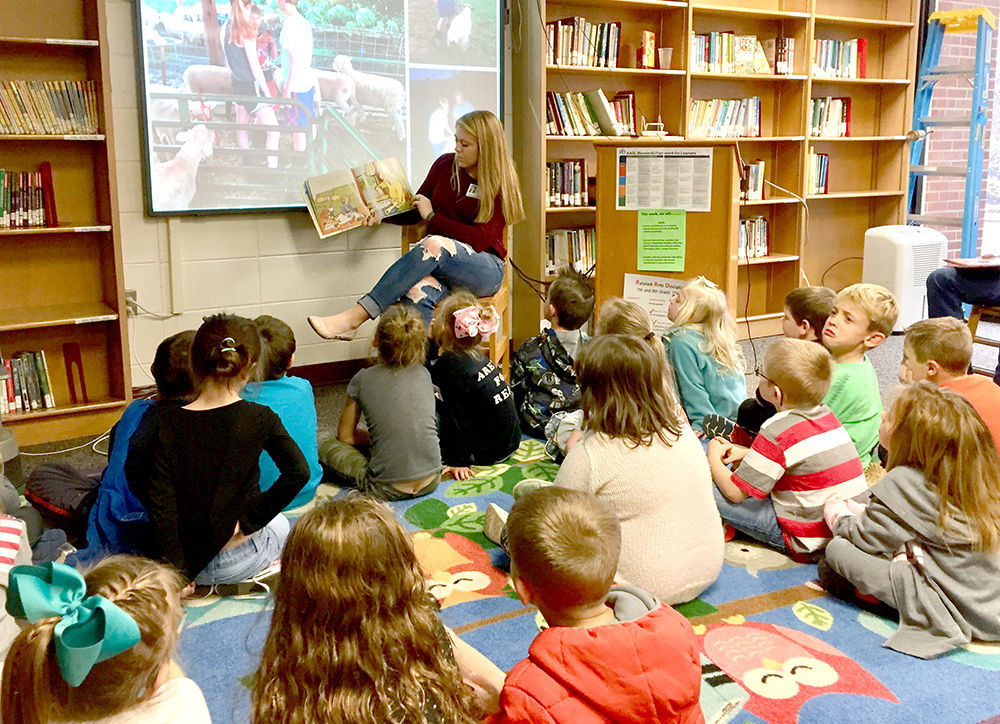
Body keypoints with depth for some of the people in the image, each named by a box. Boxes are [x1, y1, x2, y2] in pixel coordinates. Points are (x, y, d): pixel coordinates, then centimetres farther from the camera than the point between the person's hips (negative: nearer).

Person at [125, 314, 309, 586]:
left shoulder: (167, 425, -11)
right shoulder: (259, 419, -14)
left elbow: (161, 506, -13)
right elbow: (298, 472, -24)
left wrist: (175, 572, -5)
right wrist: (250, 519, -13)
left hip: (188, 561, 2)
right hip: (237, 563, -2)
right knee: (279, 524, 33)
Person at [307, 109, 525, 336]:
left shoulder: (501, 185, -3)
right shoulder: (445, 165, 9)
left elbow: (480, 240, -12)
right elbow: (415, 211, 18)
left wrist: (432, 217, -10)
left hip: (485, 270, -3)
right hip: (438, 266, 4)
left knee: (434, 245, -35)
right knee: (417, 292, -35)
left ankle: (355, 316, -39)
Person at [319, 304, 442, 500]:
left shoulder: (363, 380, -4)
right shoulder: (423, 373, 5)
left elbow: (345, 436, 7)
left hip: (389, 490, -5)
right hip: (431, 482, 5)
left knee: (327, 447, 13)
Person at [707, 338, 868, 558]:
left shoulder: (777, 432, -22)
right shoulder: (827, 415, 2)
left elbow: (735, 493, -15)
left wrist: (714, 458, 4)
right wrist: (745, 454, 17)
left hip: (811, 544, -9)